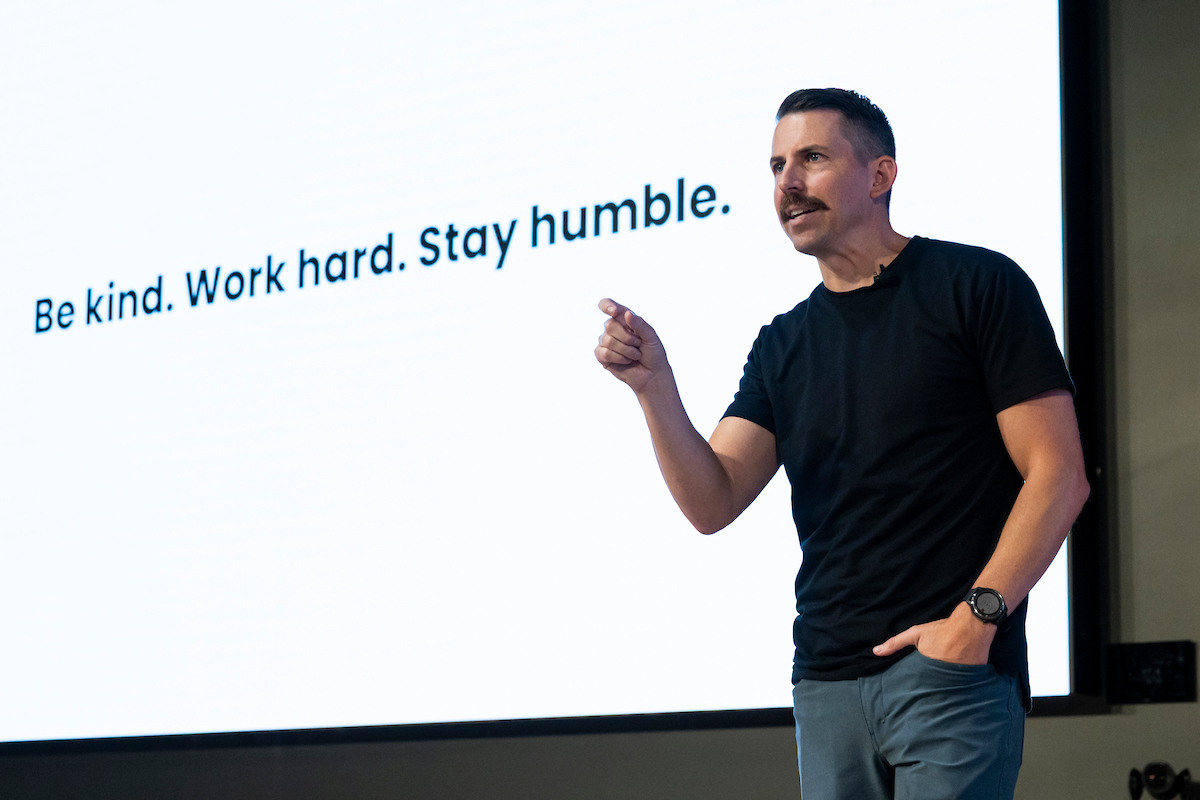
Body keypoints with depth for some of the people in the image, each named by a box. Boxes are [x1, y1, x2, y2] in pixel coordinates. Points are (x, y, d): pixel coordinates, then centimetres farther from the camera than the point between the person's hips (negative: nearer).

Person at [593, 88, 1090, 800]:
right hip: (827, 681, 5)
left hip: (953, 669, -5)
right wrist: (655, 387, -10)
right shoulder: (784, 346, 16)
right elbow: (712, 503, 6)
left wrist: (977, 615, -15)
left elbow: (1059, 475, -5)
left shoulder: (974, 284, 0)